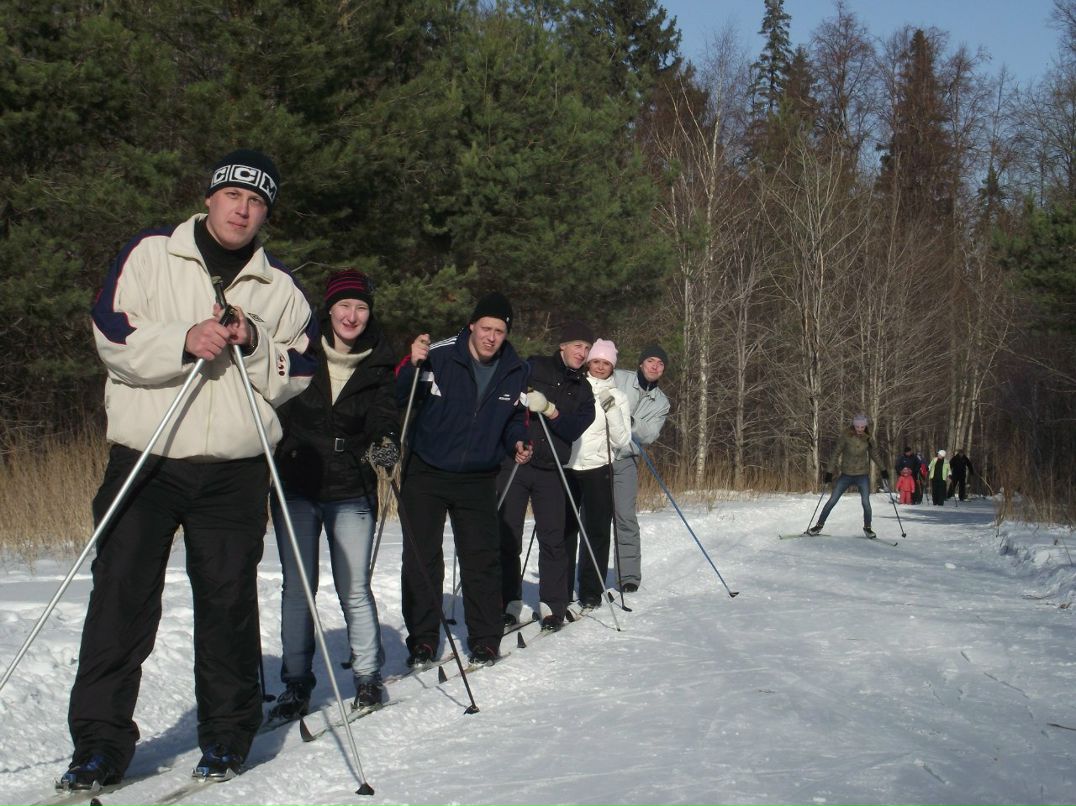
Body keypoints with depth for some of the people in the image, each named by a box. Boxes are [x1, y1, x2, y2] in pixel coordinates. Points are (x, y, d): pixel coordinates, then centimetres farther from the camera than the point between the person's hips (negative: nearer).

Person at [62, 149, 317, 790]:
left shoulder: (280, 288, 12)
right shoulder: (149, 256, 5)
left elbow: (296, 375, 7)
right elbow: (113, 338, -5)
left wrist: (254, 345, -11)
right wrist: (185, 341, -19)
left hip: (235, 469, 2)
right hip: (145, 456, -1)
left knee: (229, 599, 5)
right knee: (121, 595, -4)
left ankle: (228, 731, 19)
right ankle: (102, 739, 3)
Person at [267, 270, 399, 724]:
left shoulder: (379, 365, 3)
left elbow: (384, 416, -4)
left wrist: (385, 445, -25)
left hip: (351, 492, 0)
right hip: (296, 486, 0)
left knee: (354, 589, 1)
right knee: (297, 587, 3)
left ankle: (368, 677, 17)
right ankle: (296, 684, 14)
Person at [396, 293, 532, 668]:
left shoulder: (516, 372, 0)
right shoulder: (438, 356, -15)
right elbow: (397, 396, -11)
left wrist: (517, 442, -5)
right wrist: (413, 365, -29)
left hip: (479, 479, 2)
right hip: (426, 473, -2)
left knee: (482, 559, 3)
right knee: (421, 559, 2)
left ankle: (485, 640, 15)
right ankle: (422, 639, 13)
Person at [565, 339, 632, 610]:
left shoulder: (618, 397, 7)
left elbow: (621, 440, -1)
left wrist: (611, 411, -12)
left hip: (598, 469, 0)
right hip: (567, 468, 0)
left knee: (597, 532, 1)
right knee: (564, 531, 2)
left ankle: (591, 594, 10)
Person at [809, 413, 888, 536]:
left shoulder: (868, 438, -2)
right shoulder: (846, 436, -11)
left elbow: (874, 454, 12)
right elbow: (836, 453, -9)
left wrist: (883, 469, 10)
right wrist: (829, 472, -12)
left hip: (863, 475, 1)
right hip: (846, 474, -1)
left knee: (866, 502, -4)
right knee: (832, 500, 0)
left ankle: (867, 527, 18)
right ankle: (819, 525, 12)